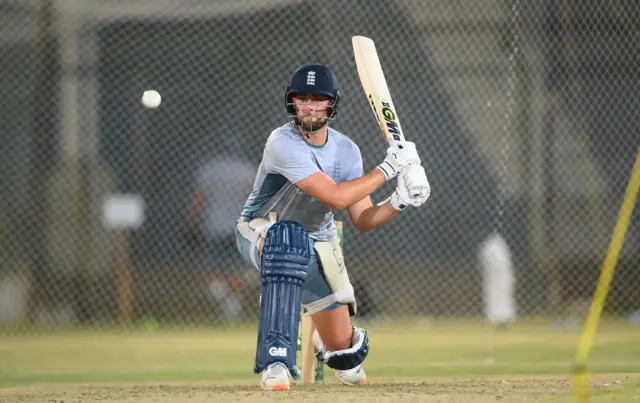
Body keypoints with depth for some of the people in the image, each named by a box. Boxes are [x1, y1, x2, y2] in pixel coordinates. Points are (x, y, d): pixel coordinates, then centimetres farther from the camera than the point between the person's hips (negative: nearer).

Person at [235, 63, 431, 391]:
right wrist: (387, 169, -29)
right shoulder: (283, 142, -27)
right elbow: (336, 197, -34)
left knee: (342, 344, 3)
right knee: (289, 239, -44)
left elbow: (362, 220, -5)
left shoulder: (346, 151, -7)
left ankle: (329, 344, 47)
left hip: (317, 243, 6)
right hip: (260, 231, -6)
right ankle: (276, 361, -43)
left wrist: (399, 201, -22)